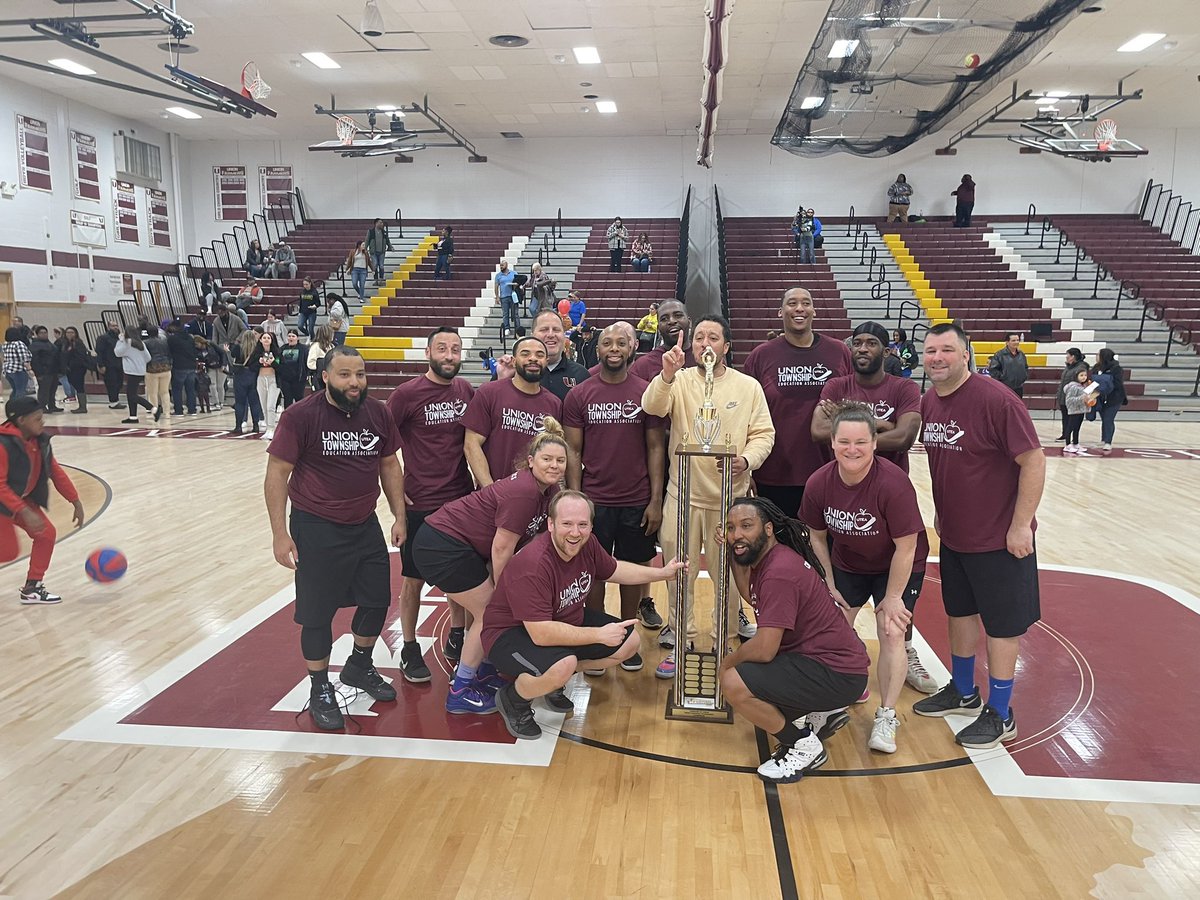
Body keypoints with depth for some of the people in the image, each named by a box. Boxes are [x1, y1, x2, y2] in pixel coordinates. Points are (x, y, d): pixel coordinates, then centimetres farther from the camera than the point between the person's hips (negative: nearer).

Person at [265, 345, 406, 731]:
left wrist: (399, 515, 7)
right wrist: (280, 534, -13)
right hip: (317, 529, -5)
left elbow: (389, 465, 9)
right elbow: (277, 474, -11)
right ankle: (320, 689, 26)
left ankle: (359, 667, 40)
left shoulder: (378, 413, -2)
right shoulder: (300, 415, -15)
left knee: (378, 600, 14)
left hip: (366, 525, 5)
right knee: (318, 612, 4)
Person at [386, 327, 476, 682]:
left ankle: (456, 639, 34)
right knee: (414, 578, 7)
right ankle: (409, 649, 23)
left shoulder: (467, 391, 3)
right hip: (419, 503, -4)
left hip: (462, 499, 4)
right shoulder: (406, 393, -10)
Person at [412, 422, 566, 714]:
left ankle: (483, 671, 31)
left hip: (466, 546, 9)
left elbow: (537, 537, 8)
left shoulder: (550, 490, 2)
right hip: (442, 546, -9)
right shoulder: (523, 491, -26)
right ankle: (460, 693, 11)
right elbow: (502, 548, -22)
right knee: (490, 613, -1)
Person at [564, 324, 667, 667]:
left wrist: (656, 500, -4)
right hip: (594, 502, 0)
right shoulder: (579, 395, 0)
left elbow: (655, 448, 1)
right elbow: (573, 451, 1)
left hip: (637, 502, 0)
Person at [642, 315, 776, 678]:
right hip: (683, 494, 0)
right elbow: (652, 406, -18)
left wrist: (747, 460, -18)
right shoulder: (679, 381, 1)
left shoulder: (748, 387, 2)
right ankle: (680, 639, 23)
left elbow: (763, 433, 1)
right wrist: (667, 375, -36)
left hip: (730, 496, 0)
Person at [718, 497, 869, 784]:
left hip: (837, 674, -10)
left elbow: (764, 649, -26)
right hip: (830, 660, 11)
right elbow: (752, 596, 22)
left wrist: (728, 661, -7)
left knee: (734, 683, -22)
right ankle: (805, 716, 17)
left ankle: (805, 746, -3)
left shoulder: (779, 572, -25)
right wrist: (733, 555, 13)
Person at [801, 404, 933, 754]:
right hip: (847, 564, 4)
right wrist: (829, 584, -2)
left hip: (898, 567, -4)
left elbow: (906, 548, -24)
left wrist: (892, 597, -17)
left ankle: (886, 717, 4)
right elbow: (817, 536, -4)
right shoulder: (818, 483, -21)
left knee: (892, 632, -10)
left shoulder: (894, 484, -34)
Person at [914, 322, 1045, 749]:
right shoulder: (929, 402, 2)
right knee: (960, 612, 19)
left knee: (1001, 625, 6)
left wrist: (1020, 525, -19)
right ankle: (963, 692, 39)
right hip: (952, 535, 7)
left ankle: (1000, 715, 22)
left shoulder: (997, 400, -21)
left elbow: (1033, 460, -20)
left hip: (999, 538, -7)